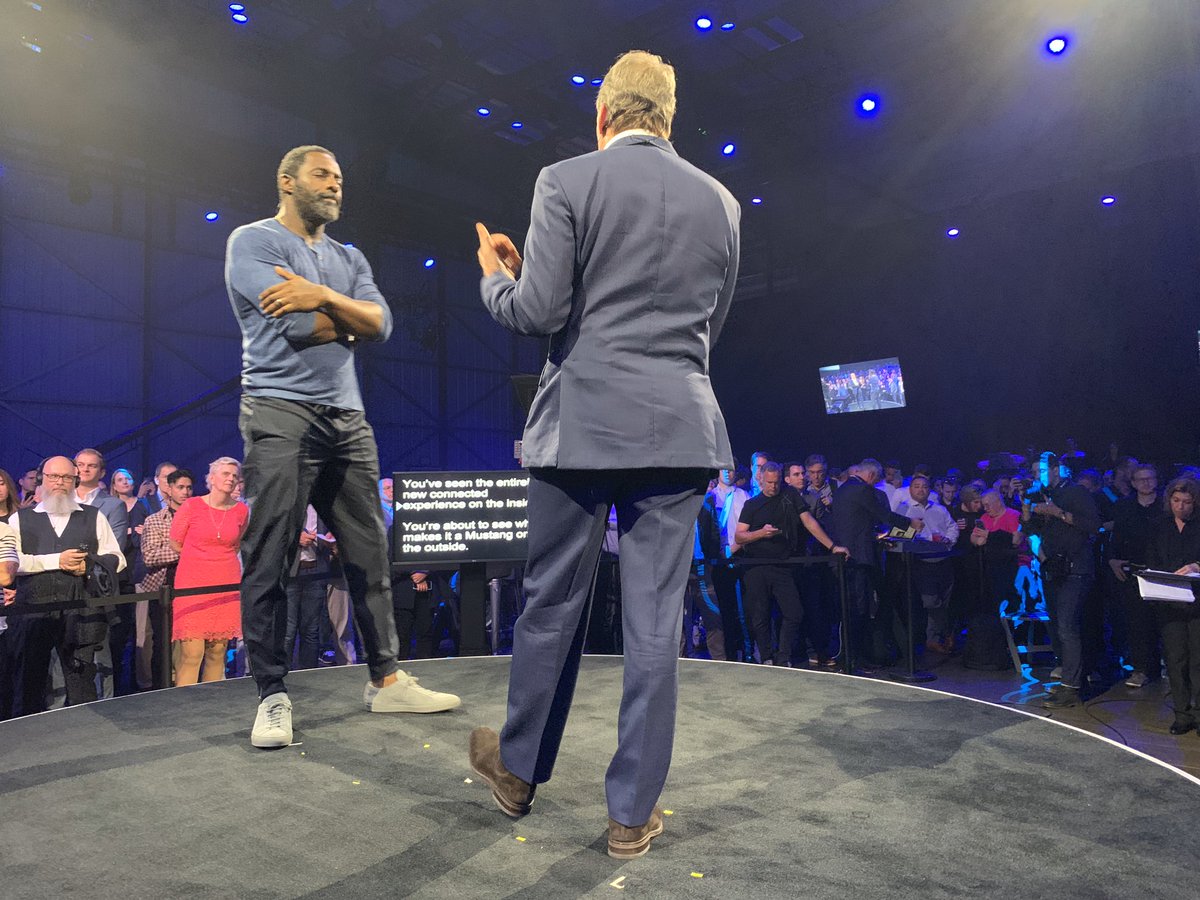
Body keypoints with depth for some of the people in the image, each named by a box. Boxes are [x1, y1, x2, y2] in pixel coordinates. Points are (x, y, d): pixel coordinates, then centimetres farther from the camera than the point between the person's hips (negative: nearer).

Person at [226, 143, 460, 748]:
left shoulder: (348, 258, 22)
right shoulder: (253, 241, 4)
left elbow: (381, 324, 4)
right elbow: (298, 325, -12)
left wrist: (324, 297, -11)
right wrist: (352, 318, 4)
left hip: (348, 419, 6)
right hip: (282, 414, -5)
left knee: (369, 555, 5)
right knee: (269, 558, -5)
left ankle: (386, 680, 15)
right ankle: (272, 695, 5)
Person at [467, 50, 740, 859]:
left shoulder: (567, 181, -1)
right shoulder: (720, 201, 11)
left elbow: (538, 313, -8)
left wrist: (495, 275, 13)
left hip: (583, 425, -2)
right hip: (680, 429, 3)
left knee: (553, 604, 12)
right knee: (655, 618, 6)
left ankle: (520, 769, 32)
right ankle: (634, 812, 17)